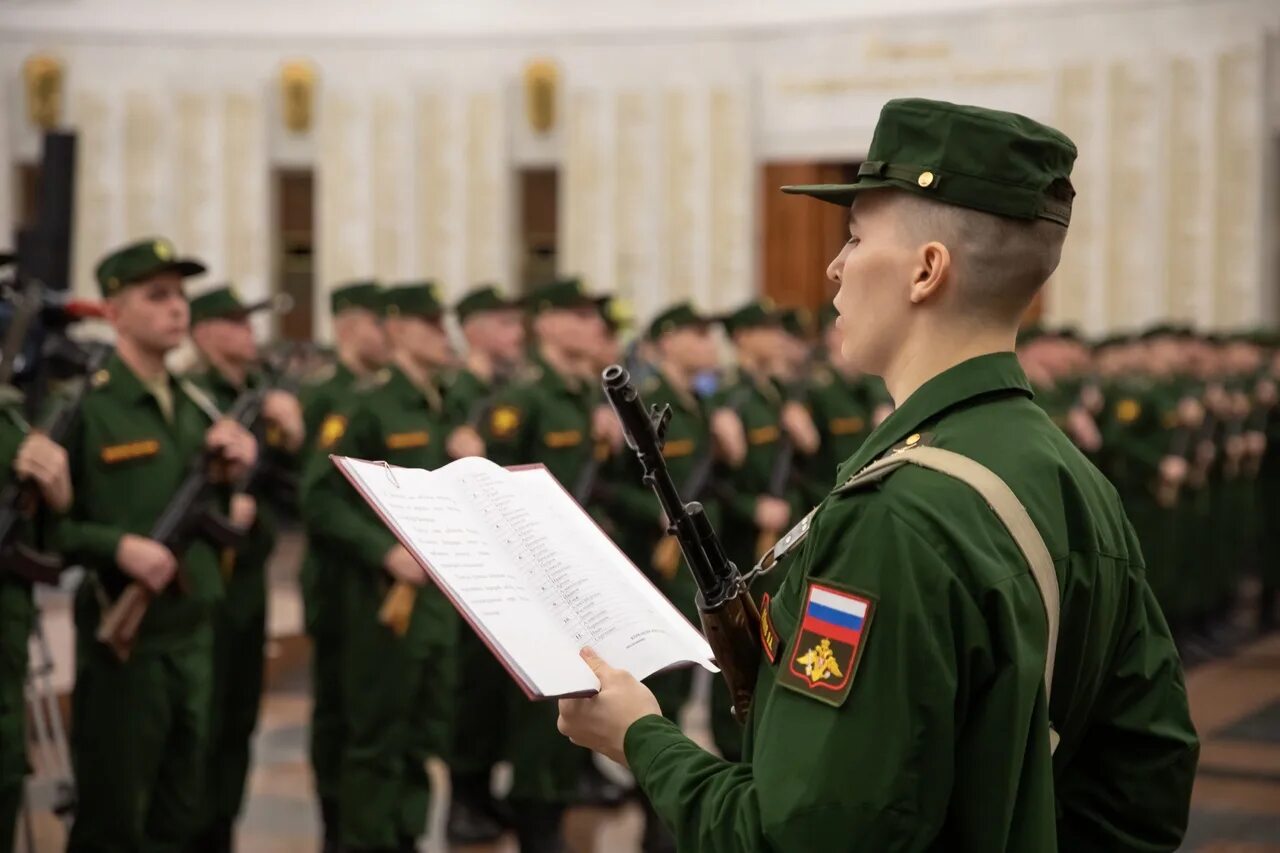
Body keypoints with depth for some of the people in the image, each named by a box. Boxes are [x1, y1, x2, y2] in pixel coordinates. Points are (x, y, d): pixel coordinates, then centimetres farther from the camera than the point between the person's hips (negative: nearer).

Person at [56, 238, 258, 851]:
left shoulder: (198, 406, 11)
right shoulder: (81, 407, -11)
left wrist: (238, 471, -3)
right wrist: (118, 547, -25)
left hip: (196, 636, 7)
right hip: (122, 642, -7)